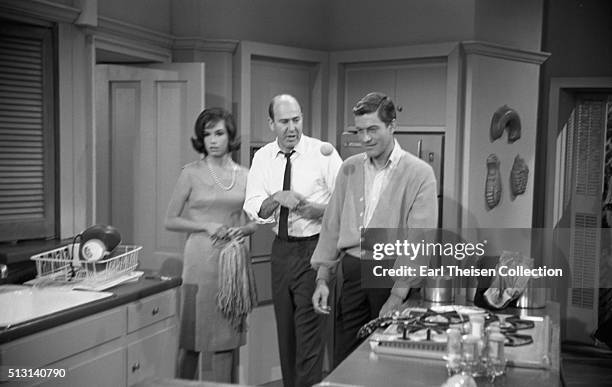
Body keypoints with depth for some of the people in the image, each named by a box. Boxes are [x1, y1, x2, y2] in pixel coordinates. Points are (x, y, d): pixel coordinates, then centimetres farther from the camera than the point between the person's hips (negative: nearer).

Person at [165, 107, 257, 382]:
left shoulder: (244, 175, 8)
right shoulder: (191, 173, -1)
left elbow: (254, 222, 15)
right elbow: (170, 220, 0)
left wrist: (243, 229, -6)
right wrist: (206, 226, -13)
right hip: (201, 260, -3)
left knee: (228, 334, 9)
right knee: (198, 332, 2)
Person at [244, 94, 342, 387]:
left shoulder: (323, 152, -8)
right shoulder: (262, 158, 3)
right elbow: (254, 209, -4)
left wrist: (312, 207, -23)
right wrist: (276, 198, -23)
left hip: (314, 248, -5)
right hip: (281, 249, 5)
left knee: (308, 329, -6)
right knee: (284, 329, 15)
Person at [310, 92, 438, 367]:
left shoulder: (419, 174, -7)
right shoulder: (349, 168, 8)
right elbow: (332, 224, 11)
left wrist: (398, 295, -17)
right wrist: (322, 278, 5)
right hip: (352, 273, 4)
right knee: (342, 362, 8)